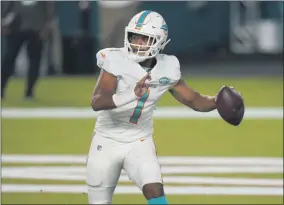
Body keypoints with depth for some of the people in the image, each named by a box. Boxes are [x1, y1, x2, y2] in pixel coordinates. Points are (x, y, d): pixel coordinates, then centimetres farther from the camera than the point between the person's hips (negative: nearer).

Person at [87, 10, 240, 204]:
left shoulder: (166, 70, -8)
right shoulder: (116, 61, -18)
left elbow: (194, 100, 3)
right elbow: (97, 102, -30)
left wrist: (218, 101, -19)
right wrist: (132, 95, -46)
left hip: (139, 142, 1)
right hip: (107, 142, -1)